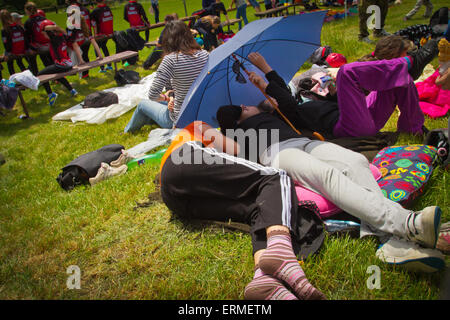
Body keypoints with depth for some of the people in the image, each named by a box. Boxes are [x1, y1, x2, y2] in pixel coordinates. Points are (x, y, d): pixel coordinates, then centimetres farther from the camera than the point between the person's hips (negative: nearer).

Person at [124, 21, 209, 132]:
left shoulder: (171, 59, -22)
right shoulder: (204, 54, -5)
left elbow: (153, 95, -22)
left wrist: (166, 97, 1)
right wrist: (173, 98, 3)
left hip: (179, 120, -5)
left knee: (143, 104, 24)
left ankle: (127, 132, 52)